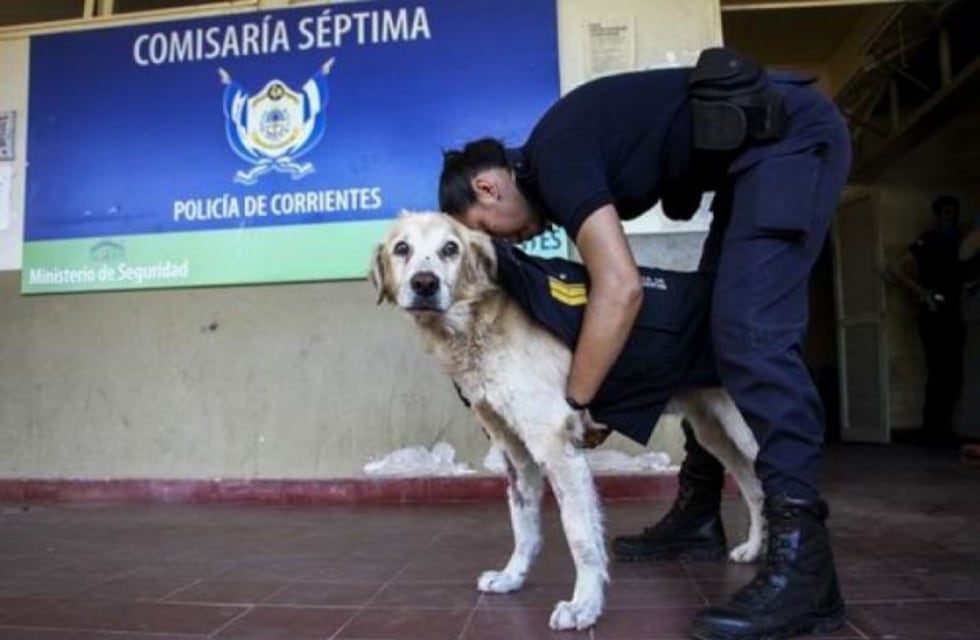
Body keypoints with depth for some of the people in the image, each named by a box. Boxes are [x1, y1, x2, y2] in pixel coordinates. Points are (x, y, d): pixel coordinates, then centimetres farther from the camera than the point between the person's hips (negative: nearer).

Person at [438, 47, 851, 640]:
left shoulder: (553, 158, -18)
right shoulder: (556, 169, 10)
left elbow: (621, 289, -27)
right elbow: (605, 285, 14)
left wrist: (569, 404, -19)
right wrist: (598, 397, 12)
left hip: (792, 134, -10)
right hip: (759, 152, 10)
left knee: (750, 331, -22)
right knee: (706, 327, 10)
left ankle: (802, 564, -19)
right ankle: (697, 515, 19)